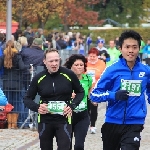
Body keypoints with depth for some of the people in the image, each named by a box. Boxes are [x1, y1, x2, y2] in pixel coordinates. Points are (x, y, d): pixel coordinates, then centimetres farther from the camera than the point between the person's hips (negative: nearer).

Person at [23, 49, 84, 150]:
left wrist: (72, 106, -10)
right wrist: (37, 107, -14)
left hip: (64, 120, -2)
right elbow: (28, 99, 6)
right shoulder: (38, 78, -3)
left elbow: (80, 92, 6)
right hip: (45, 121, 2)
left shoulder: (69, 74, -7)